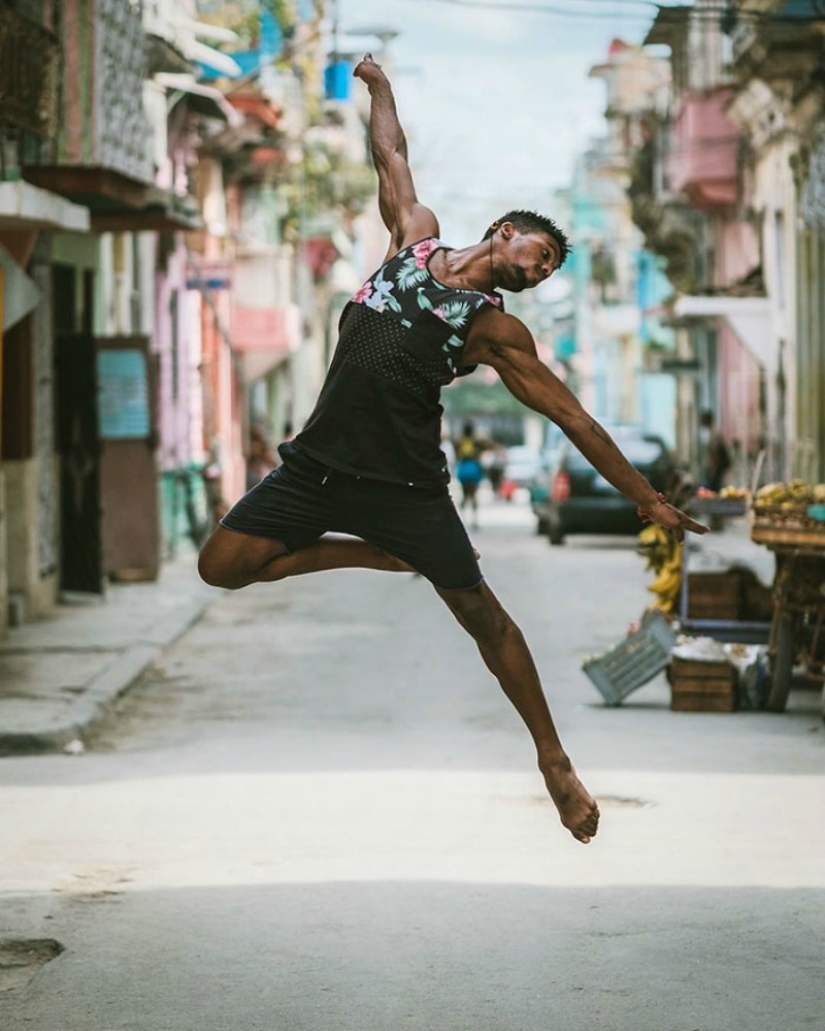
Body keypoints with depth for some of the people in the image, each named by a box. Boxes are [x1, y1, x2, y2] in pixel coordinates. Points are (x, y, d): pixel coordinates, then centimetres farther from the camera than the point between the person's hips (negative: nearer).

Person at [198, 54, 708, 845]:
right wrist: (378, 87, 37)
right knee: (222, 566, -6)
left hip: (405, 483, -3)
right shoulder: (416, 234, 8)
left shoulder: (496, 331, -1)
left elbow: (572, 417, 0)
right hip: (319, 461, 3)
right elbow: (391, 156, 25)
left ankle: (553, 758, 14)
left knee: (481, 613, 0)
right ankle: (377, 556, 13)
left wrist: (648, 499, -1)